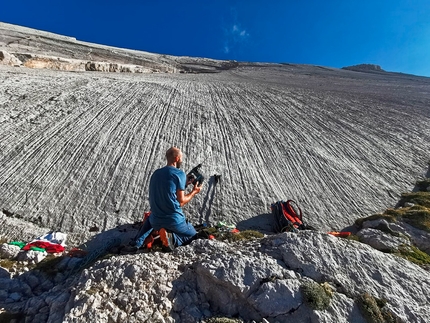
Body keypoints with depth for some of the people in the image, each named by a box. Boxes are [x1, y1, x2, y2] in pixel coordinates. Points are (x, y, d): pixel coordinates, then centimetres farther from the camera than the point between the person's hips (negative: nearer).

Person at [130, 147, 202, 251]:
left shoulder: (156, 173, 7)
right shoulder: (180, 174, -12)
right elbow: (181, 202, -12)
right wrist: (194, 192, 4)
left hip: (156, 222, 6)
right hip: (174, 221, -6)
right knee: (193, 235, 19)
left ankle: (138, 241, 16)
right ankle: (171, 238, -9)